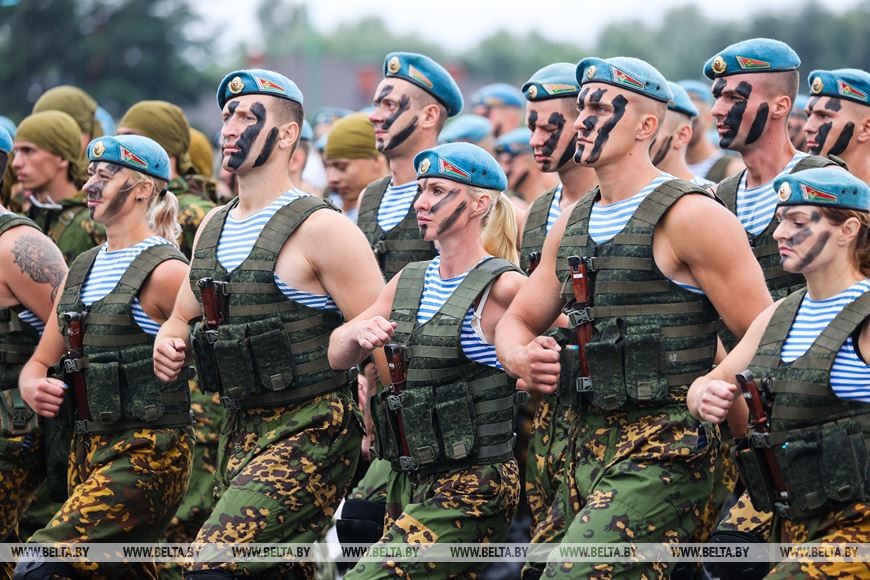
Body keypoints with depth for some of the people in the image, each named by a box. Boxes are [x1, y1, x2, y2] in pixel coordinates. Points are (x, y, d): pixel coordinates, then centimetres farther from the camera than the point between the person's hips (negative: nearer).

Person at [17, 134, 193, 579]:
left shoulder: (164, 271, -9)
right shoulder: (81, 270, 14)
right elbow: (41, 361, 19)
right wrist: (32, 385, -1)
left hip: (147, 452, -8)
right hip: (87, 449, 8)